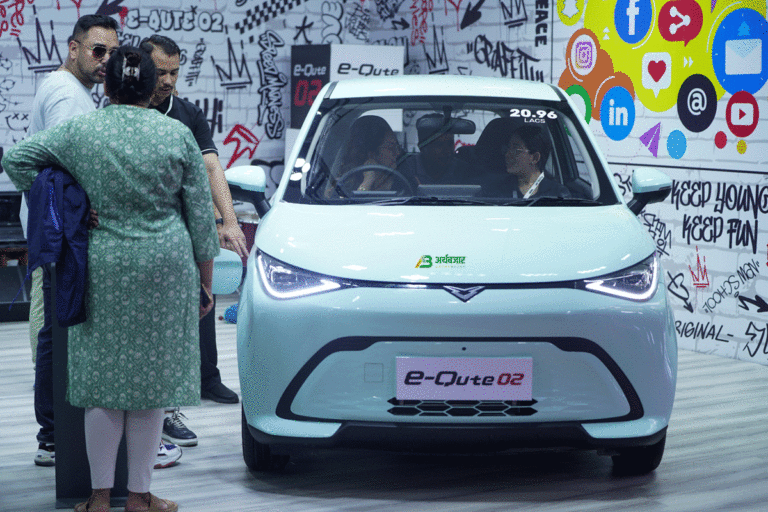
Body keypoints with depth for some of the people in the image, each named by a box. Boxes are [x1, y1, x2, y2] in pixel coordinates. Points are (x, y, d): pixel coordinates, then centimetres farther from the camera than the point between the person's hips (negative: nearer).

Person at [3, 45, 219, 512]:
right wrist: (205, 284, 10)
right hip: (166, 266, 0)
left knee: (103, 376, 8)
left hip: (103, 267, 1)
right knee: (152, 381, 6)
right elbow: (201, 216, 2)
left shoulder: (81, 132, 1)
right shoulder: (178, 135, 0)